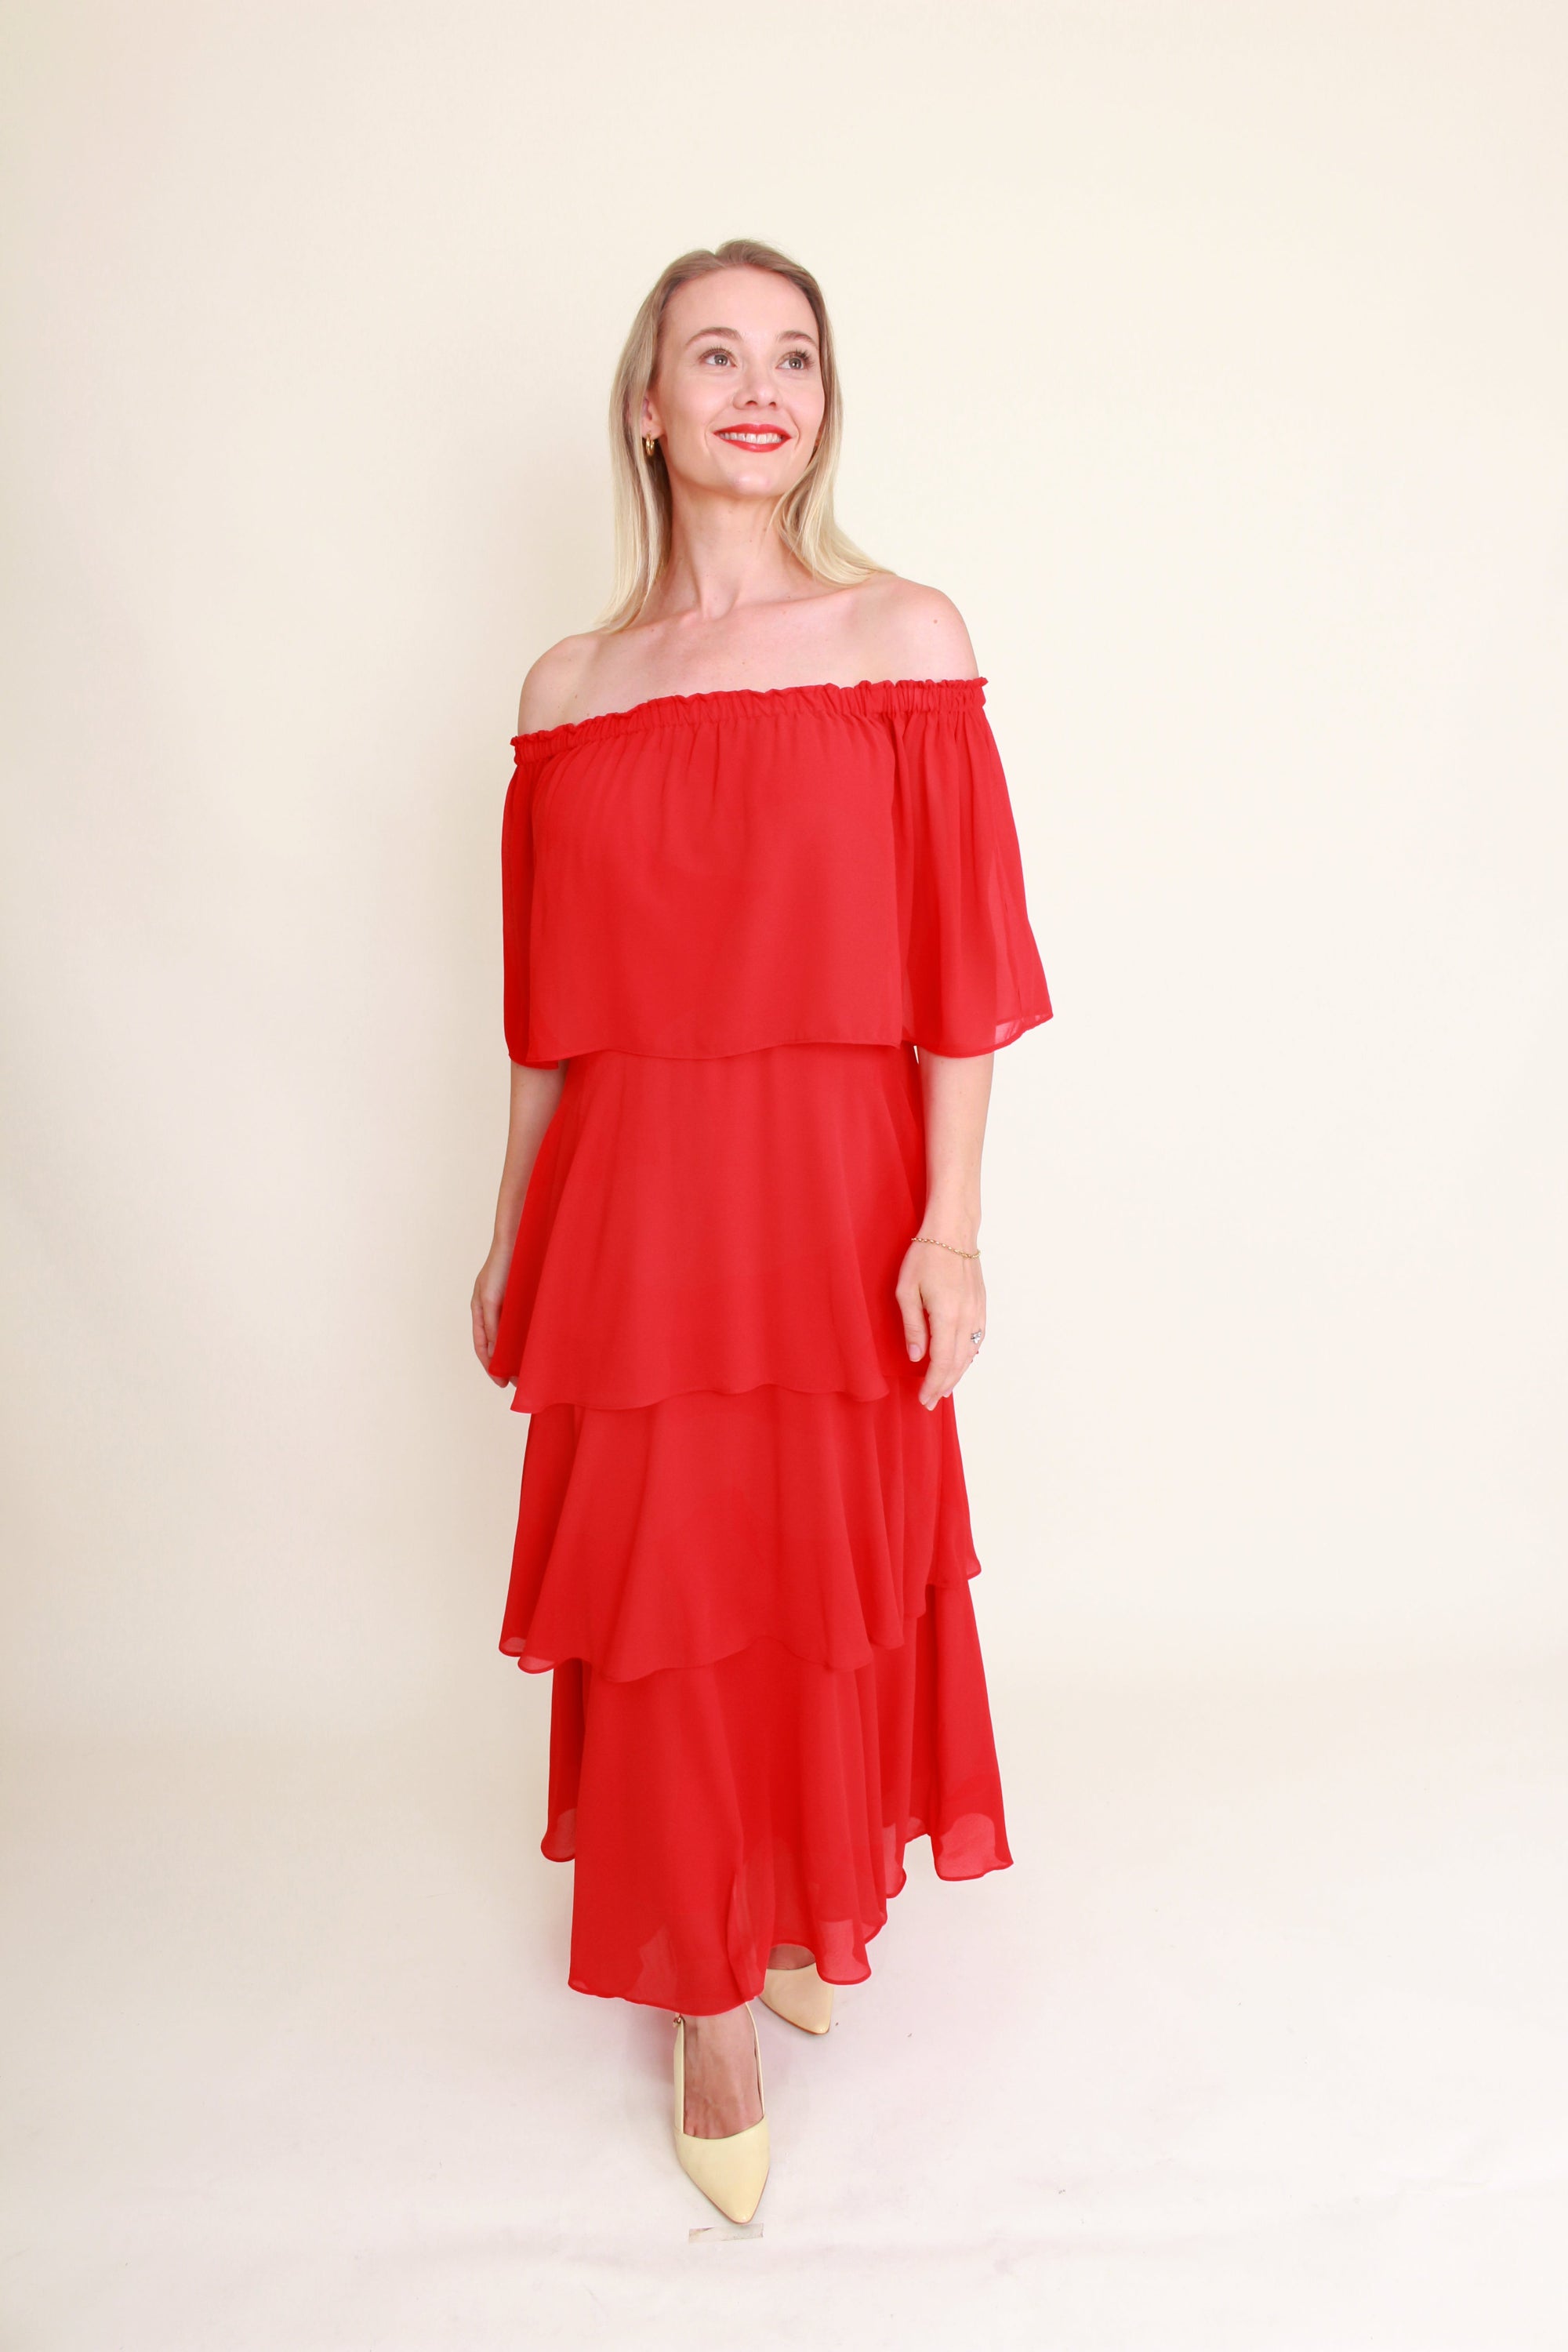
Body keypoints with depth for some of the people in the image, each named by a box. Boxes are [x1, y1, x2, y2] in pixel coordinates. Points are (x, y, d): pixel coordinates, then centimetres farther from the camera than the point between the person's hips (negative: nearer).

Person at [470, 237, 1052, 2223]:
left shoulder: (904, 639, 0)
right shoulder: (568, 688, 6)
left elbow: (959, 962, -5)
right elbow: (550, 1014, 10)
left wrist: (946, 1221, -10)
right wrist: (511, 1234, 13)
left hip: (835, 1195, -1)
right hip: (634, 1208, 2)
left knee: (834, 1576, 12)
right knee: (663, 1594, 7)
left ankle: (819, 1909, 41)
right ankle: (712, 1997, 29)